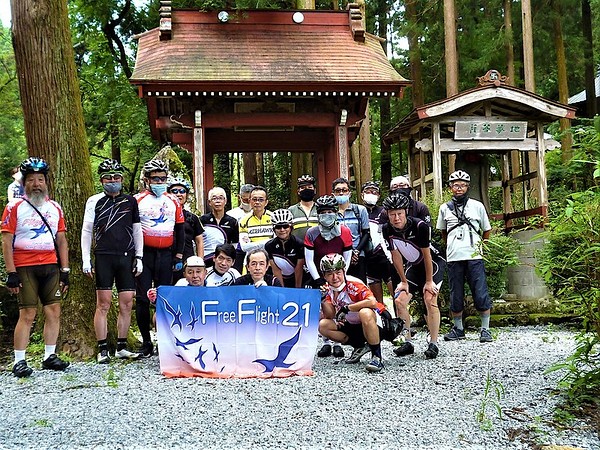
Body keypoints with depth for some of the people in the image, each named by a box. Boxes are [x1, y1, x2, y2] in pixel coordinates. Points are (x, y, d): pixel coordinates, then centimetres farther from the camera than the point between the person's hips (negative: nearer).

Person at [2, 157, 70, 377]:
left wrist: (65, 270, 9)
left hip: (50, 266, 5)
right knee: (27, 314, -6)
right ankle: (19, 362, 1)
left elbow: (61, 240, 16)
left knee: (54, 311, 3)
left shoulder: (54, 207, 13)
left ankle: (49, 356, 13)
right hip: (25, 268, -4)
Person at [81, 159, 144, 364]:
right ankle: (102, 350, 3)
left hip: (126, 257, 2)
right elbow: (86, 231, 5)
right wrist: (86, 260, -2)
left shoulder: (130, 201, 12)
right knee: (103, 304, -3)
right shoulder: (94, 201, 6)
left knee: (127, 304, 2)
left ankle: (121, 347, 12)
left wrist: (139, 258, 8)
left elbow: (137, 231, 15)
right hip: (103, 257, -2)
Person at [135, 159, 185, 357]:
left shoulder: (173, 201, 10)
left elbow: (180, 230, 14)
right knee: (143, 299, -2)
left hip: (166, 255, 2)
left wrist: (178, 256, 8)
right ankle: (146, 342, 7)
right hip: (144, 254, -2)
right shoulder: (137, 200, 1)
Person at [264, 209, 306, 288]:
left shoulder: (299, 244, -17)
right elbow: (276, 270, -8)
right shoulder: (269, 245, -9)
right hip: (282, 282, 2)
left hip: (298, 281, -2)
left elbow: (299, 269, -14)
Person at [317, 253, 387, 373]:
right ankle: (359, 347, 4)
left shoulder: (353, 284, -22)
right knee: (323, 325, -10)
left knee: (365, 312, -40)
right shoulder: (328, 288, -2)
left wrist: (347, 308, -30)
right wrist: (323, 300, -20)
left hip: (374, 324, -7)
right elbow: (330, 316, -3)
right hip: (352, 326, 8)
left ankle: (377, 357, -28)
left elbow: (372, 302, -38)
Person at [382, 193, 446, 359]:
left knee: (429, 299, -21)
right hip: (413, 266, 5)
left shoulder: (420, 226, -29)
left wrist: (429, 281, -15)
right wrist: (404, 281, 0)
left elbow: (426, 254, -21)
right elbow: (396, 255, -4)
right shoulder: (387, 230, -16)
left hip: (433, 263, -5)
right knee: (399, 301, -7)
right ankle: (407, 342, 5)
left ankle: (433, 344, -13)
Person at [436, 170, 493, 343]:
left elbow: (486, 231, 15)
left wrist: (480, 247, 12)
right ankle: (458, 328, 18)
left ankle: (485, 329, 5)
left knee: (481, 294, -4)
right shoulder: (445, 208, 10)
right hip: (454, 258, 2)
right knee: (455, 295, 6)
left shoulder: (477, 206, 7)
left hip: (474, 257, -2)